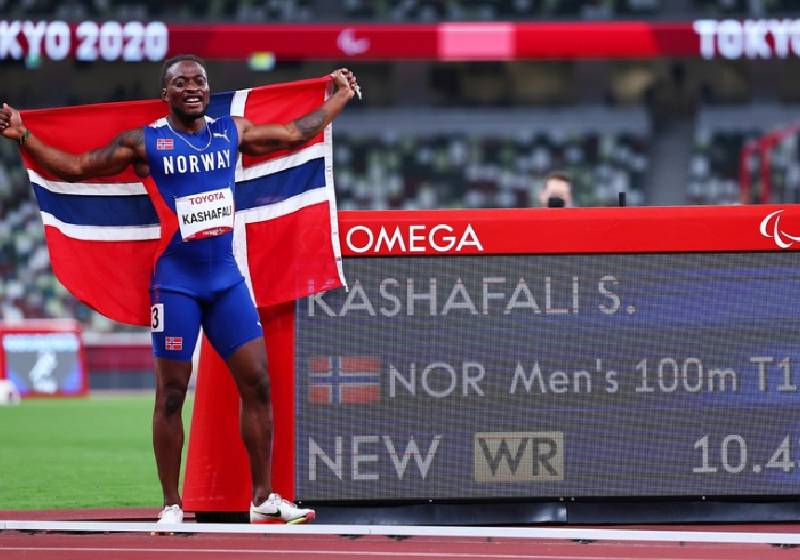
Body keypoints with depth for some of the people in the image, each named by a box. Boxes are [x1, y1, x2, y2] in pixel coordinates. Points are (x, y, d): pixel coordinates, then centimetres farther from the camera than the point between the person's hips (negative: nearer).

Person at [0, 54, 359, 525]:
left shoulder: (232, 132, 9)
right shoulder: (144, 142, -3)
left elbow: (295, 135, 23)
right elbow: (75, 168, -3)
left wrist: (339, 99, 29)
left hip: (226, 275, 4)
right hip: (176, 282, -4)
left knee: (257, 381, 0)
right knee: (171, 393, -1)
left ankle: (264, 499, 8)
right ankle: (172, 507, 7)